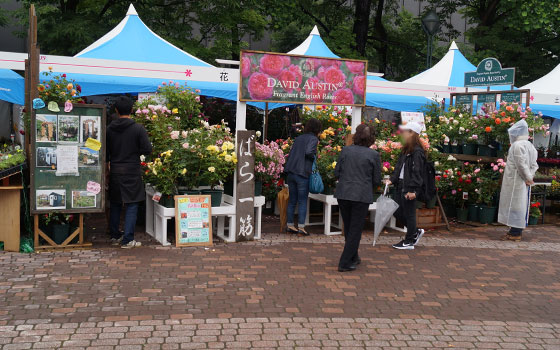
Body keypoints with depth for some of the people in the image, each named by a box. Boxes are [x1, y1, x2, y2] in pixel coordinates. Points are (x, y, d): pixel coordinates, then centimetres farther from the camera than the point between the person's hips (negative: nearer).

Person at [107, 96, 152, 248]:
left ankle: (115, 236, 24)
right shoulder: (138, 129, -10)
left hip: (114, 171, 4)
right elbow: (147, 149, -12)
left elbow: (105, 151, 5)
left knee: (115, 204, 16)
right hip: (132, 171, -3)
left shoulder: (109, 129, 0)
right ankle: (127, 240, 0)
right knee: (132, 205, 2)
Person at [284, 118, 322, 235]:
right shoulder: (313, 139, -5)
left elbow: (291, 154, 16)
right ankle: (301, 227, 1)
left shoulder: (298, 138, 16)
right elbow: (309, 152, -21)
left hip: (291, 172, 6)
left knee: (292, 201, 13)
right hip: (303, 174, -6)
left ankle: (290, 225, 17)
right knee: (302, 201, 1)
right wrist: (314, 157, -3)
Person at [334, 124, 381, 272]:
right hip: (362, 196, -3)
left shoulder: (346, 150, 0)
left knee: (348, 228, 20)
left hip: (343, 193, 4)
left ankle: (353, 257, 36)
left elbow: (337, 172, 5)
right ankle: (345, 263, 6)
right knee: (355, 230, 7)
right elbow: (377, 180, 0)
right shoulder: (374, 155, -6)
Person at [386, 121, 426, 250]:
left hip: (409, 188, -9)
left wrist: (413, 190, -21)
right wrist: (392, 179, 7)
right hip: (400, 186, 9)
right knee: (397, 212, 14)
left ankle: (409, 241, 15)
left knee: (409, 214, 2)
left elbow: (416, 172, -18)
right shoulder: (406, 150, 14)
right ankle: (415, 232, 31)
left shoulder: (417, 152, -15)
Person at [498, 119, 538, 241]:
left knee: (514, 205, -4)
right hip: (524, 182, 9)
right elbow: (534, 164, 12)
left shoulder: (517, 145, -15)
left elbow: (521, 164, -20)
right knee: (521, 205, 12)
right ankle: (517, 231, 18)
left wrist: (528, 178, -12)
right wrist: (529, 177, 5)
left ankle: (515, 233, -2)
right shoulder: (530, 145, 13)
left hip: (516, 181, -9)